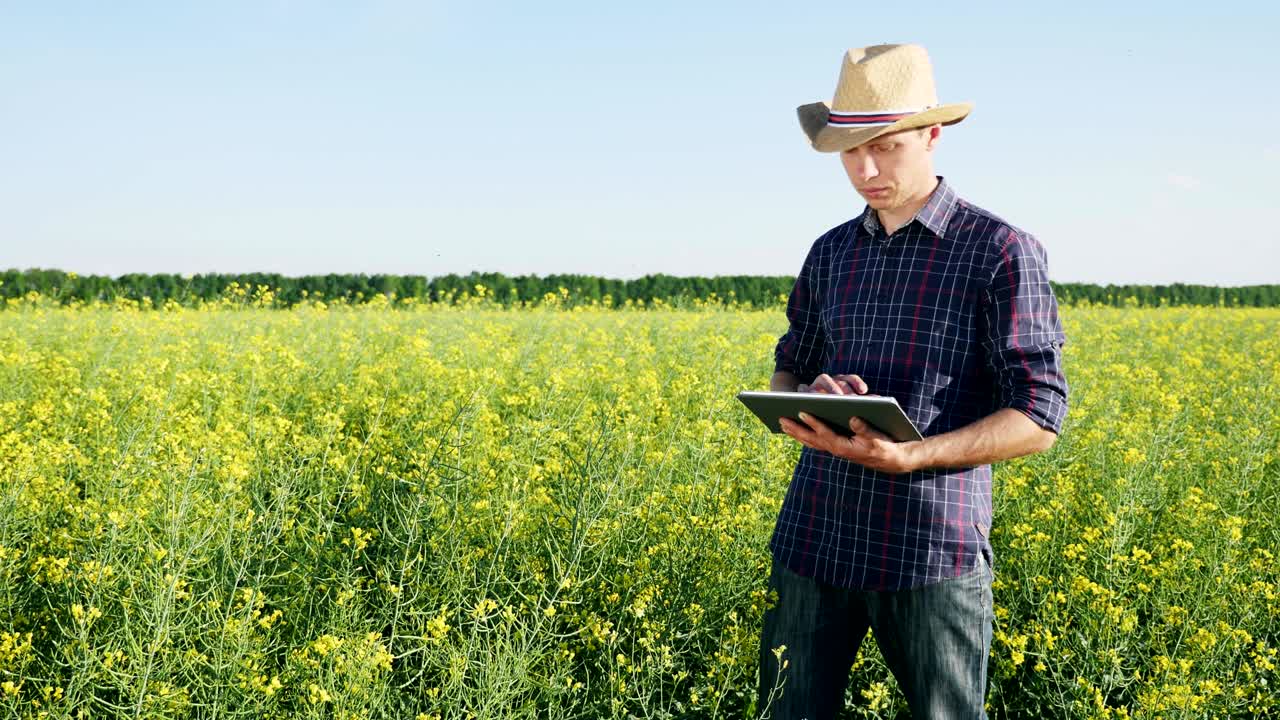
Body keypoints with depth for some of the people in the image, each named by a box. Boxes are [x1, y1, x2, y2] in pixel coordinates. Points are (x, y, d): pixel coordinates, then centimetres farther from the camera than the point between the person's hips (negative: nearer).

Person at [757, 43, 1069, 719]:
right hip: (814, 540, 5)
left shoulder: (1003, 252, -6)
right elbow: (784, 375, 19)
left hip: (933, 552, -4)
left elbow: (1039, 417, -9)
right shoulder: (830, 252, 11)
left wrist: (908, 456, -22)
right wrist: (810, 397, -6)